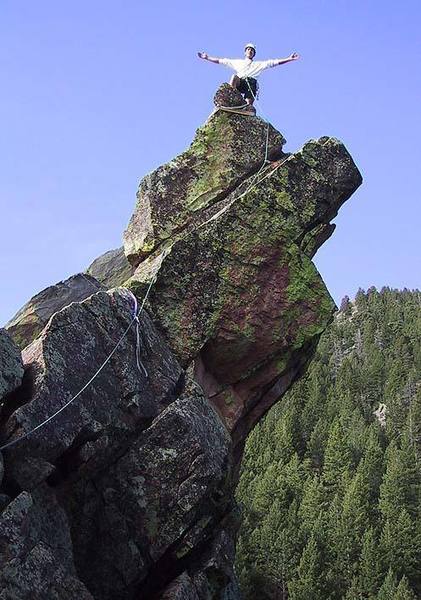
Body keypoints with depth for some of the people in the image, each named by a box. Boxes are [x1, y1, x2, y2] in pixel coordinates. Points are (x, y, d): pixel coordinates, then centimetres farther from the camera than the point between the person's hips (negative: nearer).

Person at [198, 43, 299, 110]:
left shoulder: (259, 64, 28)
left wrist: (289, 59, 10)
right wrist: (207, 58, 25)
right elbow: (221, 61, 30)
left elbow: (274, 62, 20)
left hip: (251, 84, 0)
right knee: (234, 76, -34)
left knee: (248, 105, -21)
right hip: (239, 83, 0)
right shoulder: (238, 62, 31)